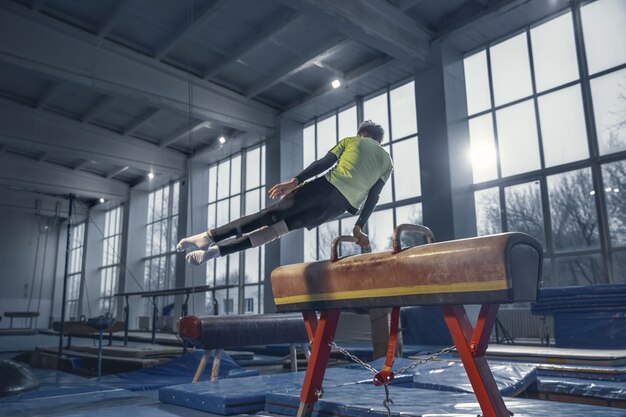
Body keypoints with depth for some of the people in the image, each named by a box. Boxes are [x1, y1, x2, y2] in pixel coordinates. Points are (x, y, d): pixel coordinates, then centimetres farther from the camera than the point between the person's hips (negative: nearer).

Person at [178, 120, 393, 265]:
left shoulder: (350, 141, 20)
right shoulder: (387, 161, 26)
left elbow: (324, 163, 4)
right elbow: (373, 198, 15)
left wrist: (294, 181, -3)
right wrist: (358, 227, 14)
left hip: (327, 186, -2)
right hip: (343, 205, 2)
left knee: (270, 215, 0)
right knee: (278, 227, 4)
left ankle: (210, 236, -7)